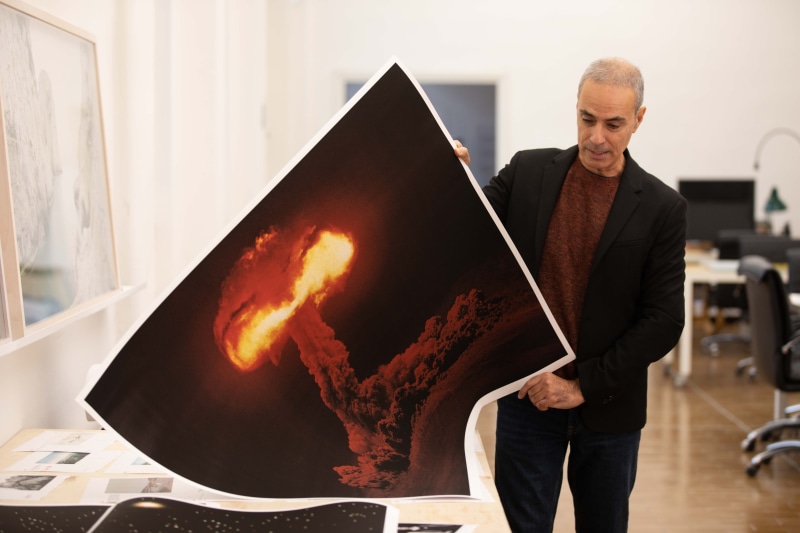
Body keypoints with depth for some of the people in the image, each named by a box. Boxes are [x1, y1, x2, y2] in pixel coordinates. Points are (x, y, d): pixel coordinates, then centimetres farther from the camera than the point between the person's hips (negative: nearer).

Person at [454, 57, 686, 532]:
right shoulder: (528, 172, 0)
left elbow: (665, 320, -8)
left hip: (607, 407, 0)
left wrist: (584, 385, -14)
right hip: (527, 392, 0)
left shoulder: (662, 208, -5)